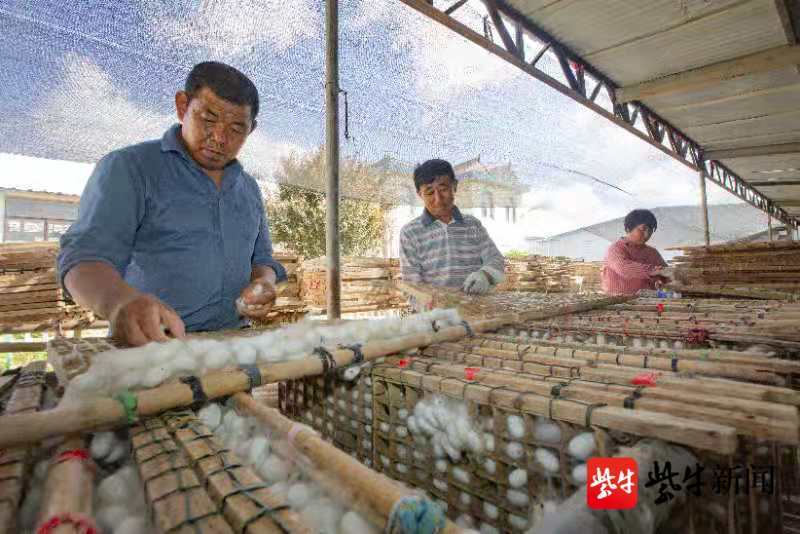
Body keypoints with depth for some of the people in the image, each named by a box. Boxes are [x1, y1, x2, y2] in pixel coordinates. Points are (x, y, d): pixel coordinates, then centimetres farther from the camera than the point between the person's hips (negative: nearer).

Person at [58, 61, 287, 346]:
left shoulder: (249, 188, 16)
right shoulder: (128, 168, 0)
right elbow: (86, 257, -9)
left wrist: (265, 282, -1)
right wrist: (120, 301, -31)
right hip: (148, 346, -3)